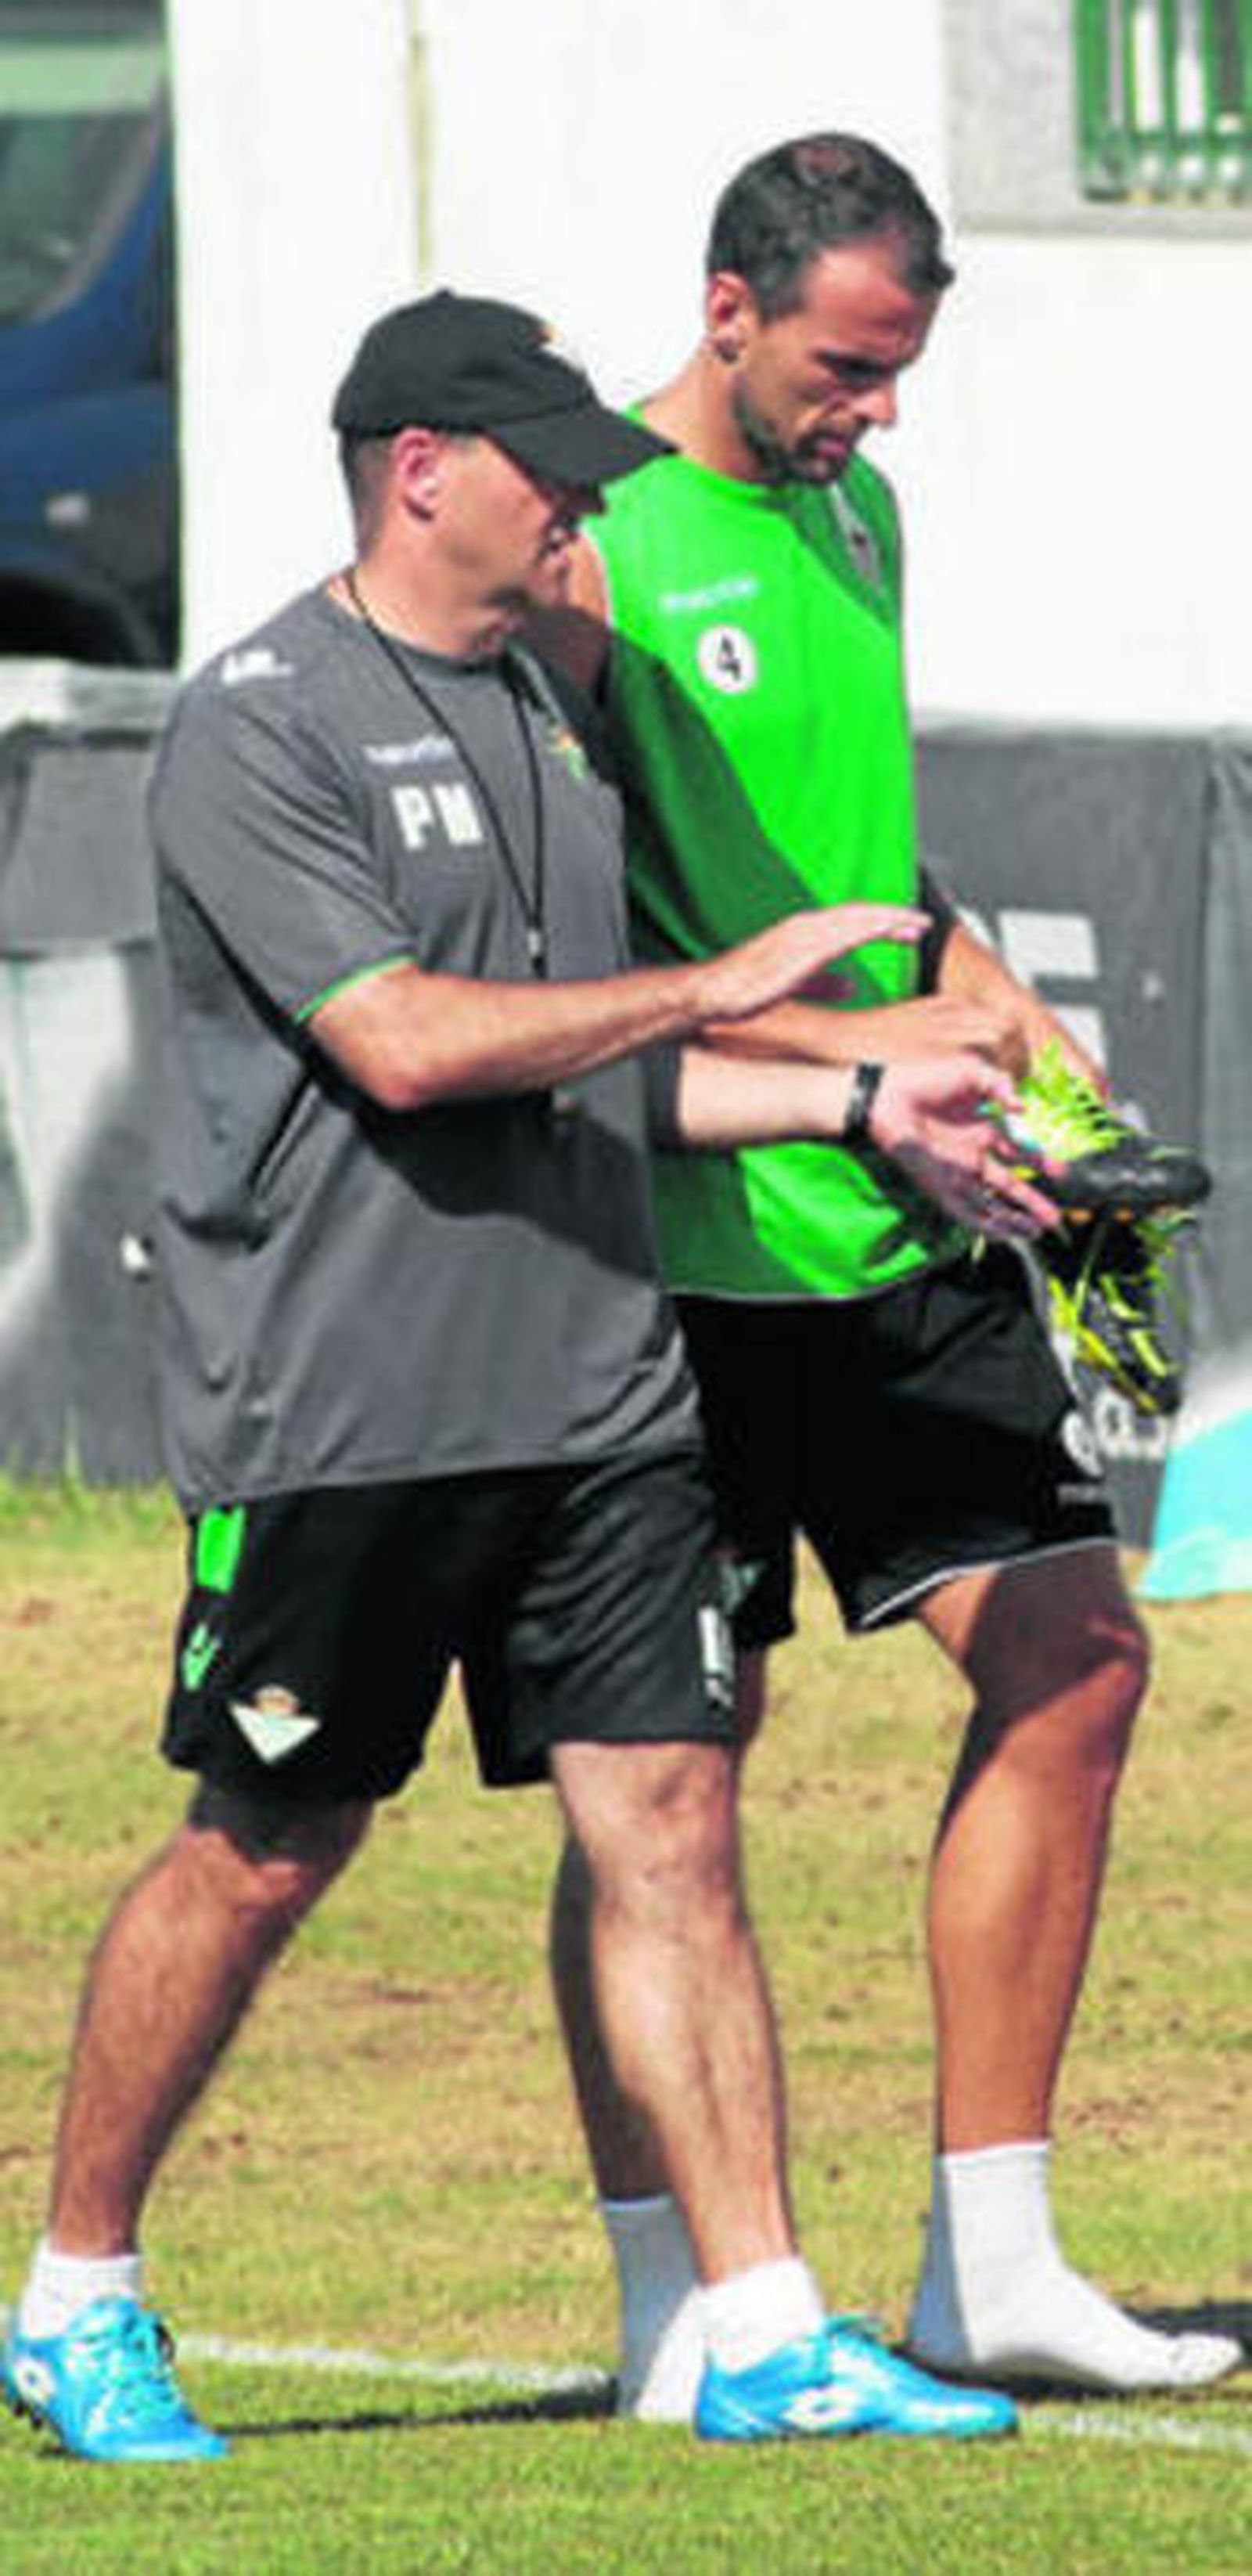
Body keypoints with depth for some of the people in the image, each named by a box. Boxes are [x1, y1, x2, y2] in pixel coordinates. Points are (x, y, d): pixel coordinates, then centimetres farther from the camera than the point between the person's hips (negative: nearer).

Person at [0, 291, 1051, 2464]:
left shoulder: (549, 710, 15)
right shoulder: (261, 729, -10)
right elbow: (402, 1044, -20)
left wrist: (860, 1107, 11)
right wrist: (718, 987, -17)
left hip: (589, 1387, 7)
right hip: (340, 1408, -7)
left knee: (670, 1821, 0)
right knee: (262, 1856, 1)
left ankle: (766, 2331, -1)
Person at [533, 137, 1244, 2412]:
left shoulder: (852, 514, 14)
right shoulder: (590, 548, -12)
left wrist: (968, 981, 9)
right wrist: (851, 1035, -21)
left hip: (895, 1220, 8)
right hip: (682, 1240, -8)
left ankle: (990, 2266, 9)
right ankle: (670, 2309, 6)